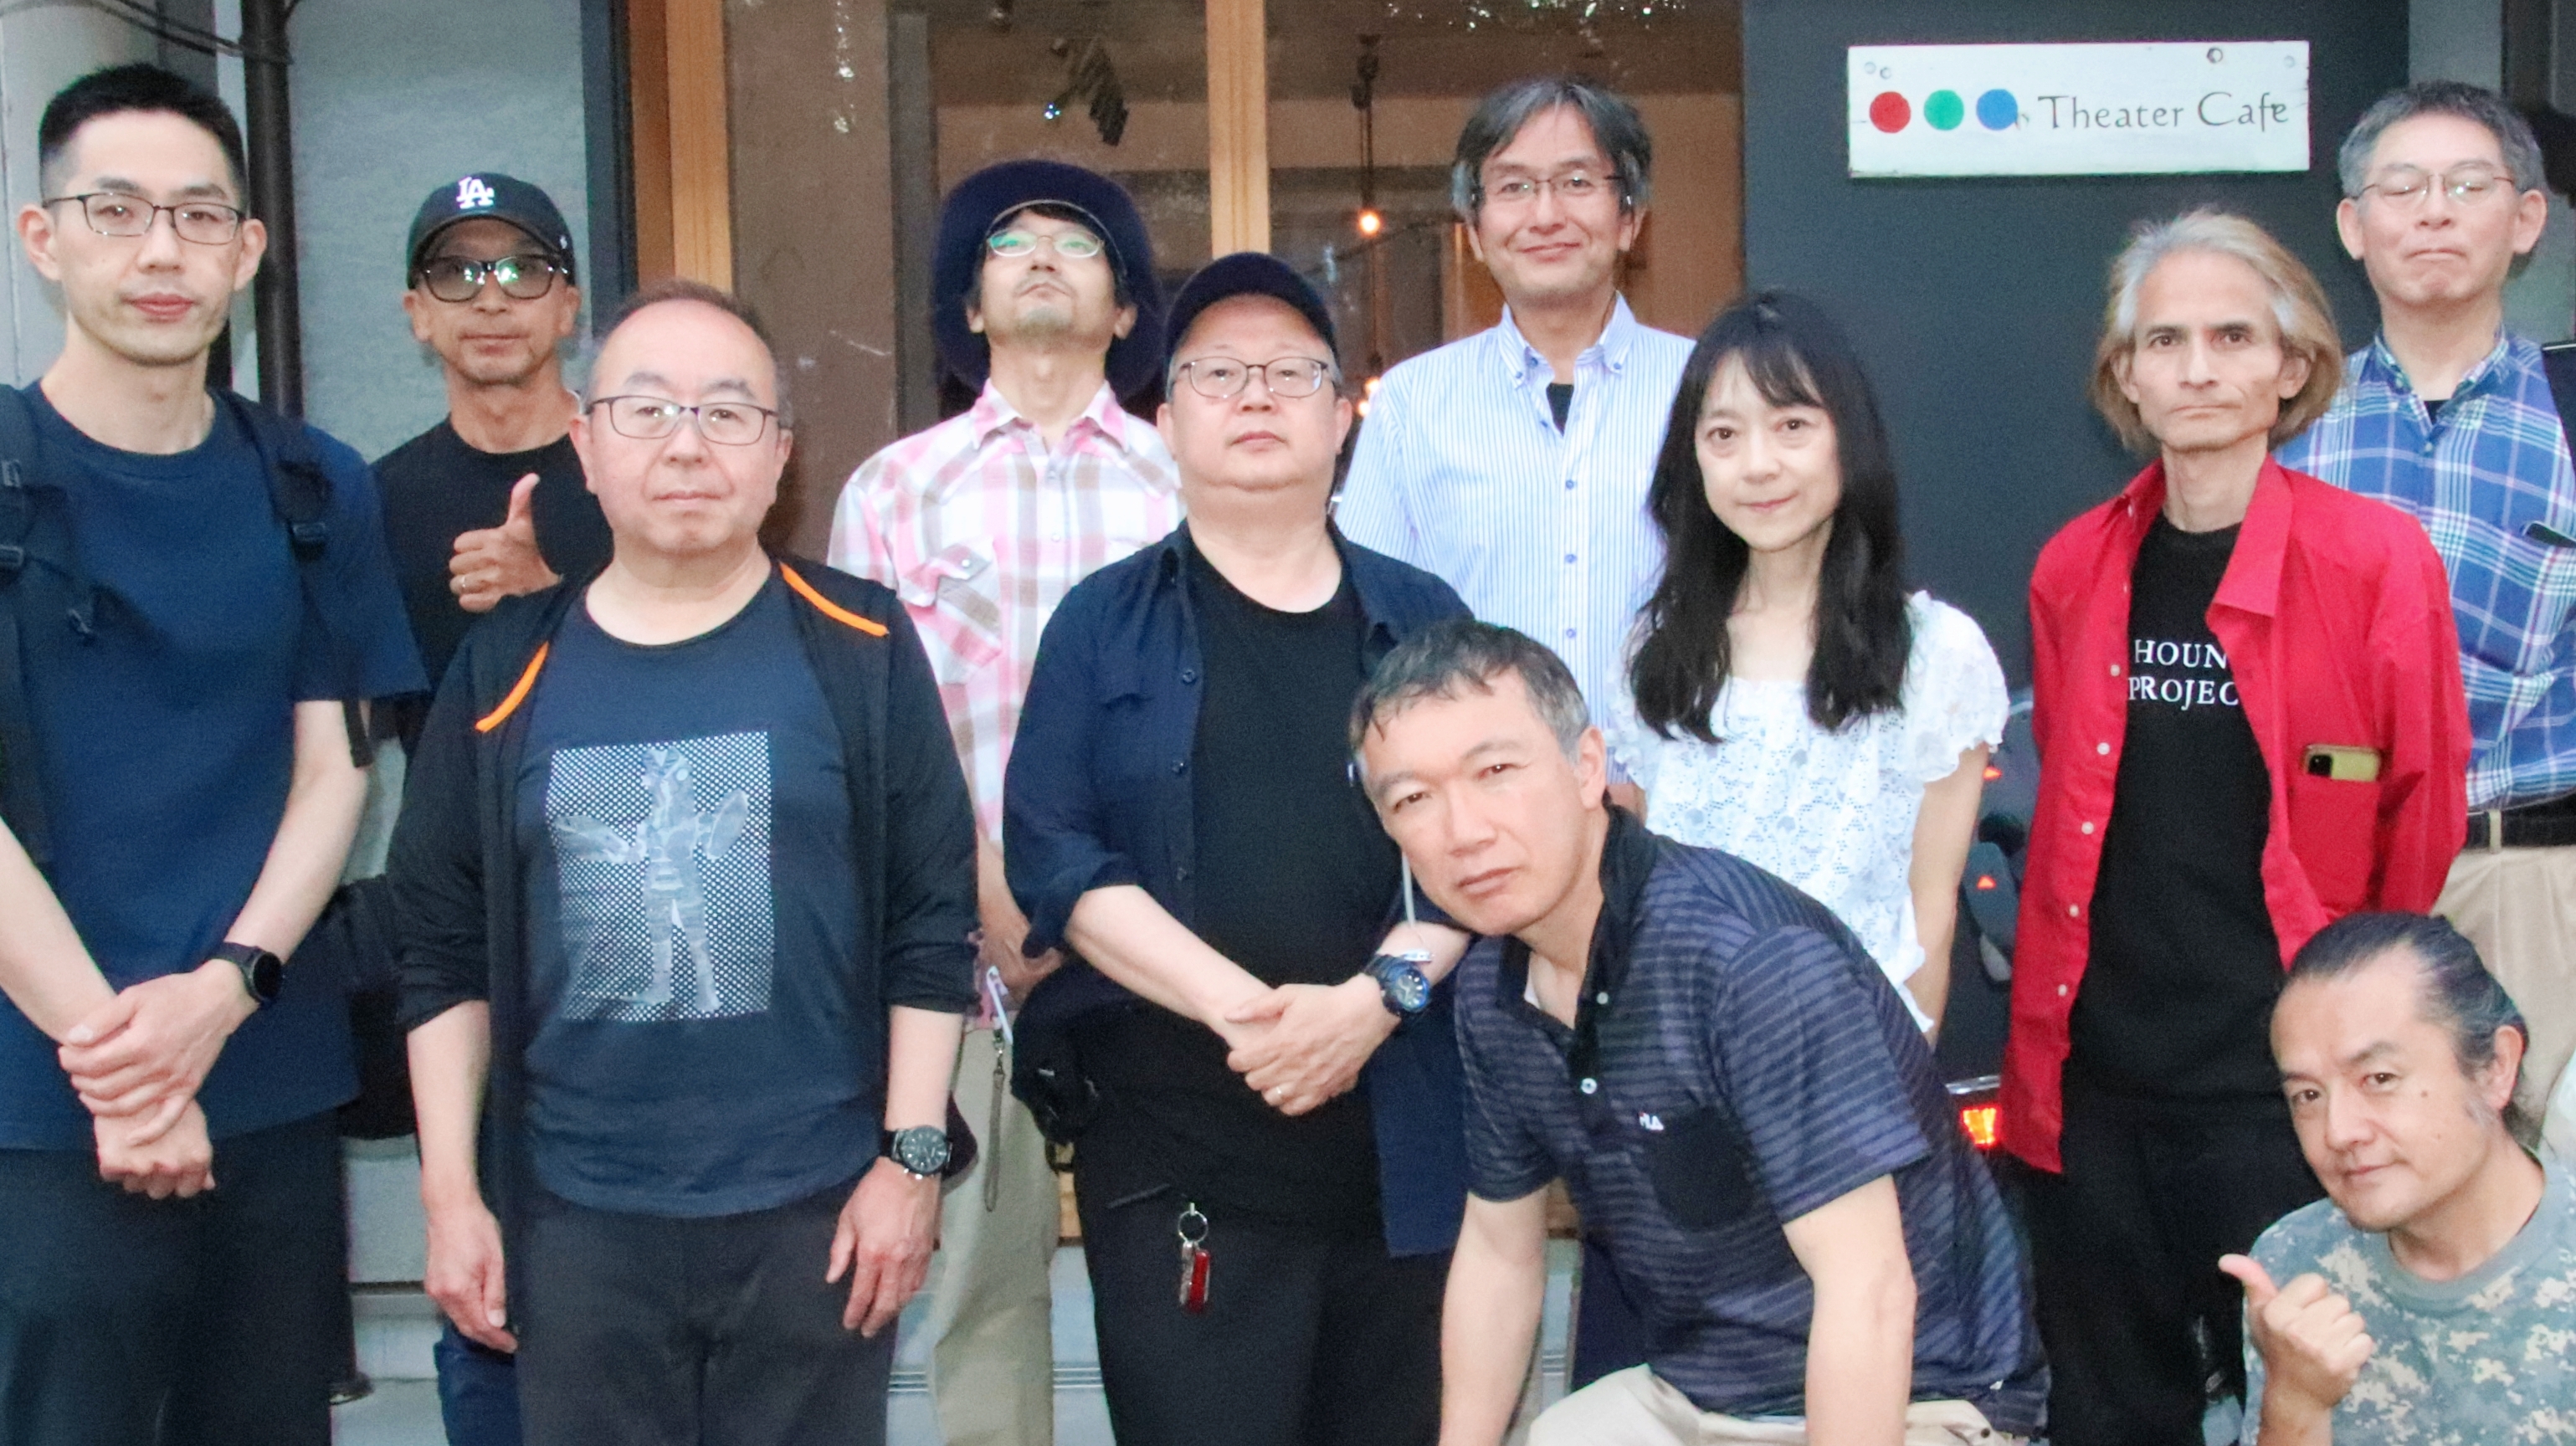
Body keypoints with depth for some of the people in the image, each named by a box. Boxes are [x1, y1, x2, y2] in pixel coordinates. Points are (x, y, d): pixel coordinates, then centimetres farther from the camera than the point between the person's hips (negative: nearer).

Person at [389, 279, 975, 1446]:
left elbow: (935, 921, -3)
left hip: (817, 1207, -1)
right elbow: (445, 949, 6)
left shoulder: (859, 649, -2)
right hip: (576, 1218, 2)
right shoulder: (505, 669, 3)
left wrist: (911, 1157, -7)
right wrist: (450, 1190, 3)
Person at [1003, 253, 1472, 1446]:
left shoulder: (1423, 619, 11)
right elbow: (1053, 857, -4)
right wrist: (1237, 1007, -17)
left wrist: (1375, 998, -15)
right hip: (1177, 1165, -2)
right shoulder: (1105, 623, 6)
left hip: (1411, 1156, 2)